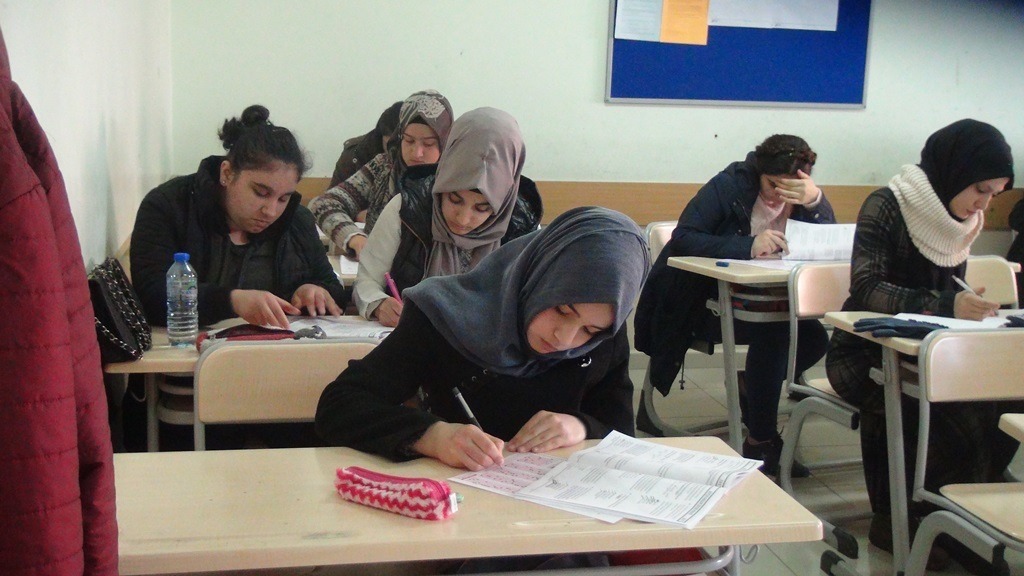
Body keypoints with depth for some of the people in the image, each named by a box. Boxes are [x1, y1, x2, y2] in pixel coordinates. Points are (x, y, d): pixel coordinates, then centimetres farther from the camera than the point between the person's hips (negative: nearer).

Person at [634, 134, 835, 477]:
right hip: (703, 301, -5)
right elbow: (682, 239, -23)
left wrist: (815, 202, -29)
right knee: (773, 330, -30)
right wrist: (749, 247, -34)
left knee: (813, 338, -18)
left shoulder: (805, 196, 2)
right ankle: (761, 442, -19)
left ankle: (750, 389, 9)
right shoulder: (732, 184, -12)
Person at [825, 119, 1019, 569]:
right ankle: (895, 518, -10)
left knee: (1002, 401, -19)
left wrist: (968, 306, -11)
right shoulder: (886, 207, -15)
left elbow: (947, 292, 12)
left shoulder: (957, 219, 7)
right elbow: (866, 288, -26)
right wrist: (945, 307, -36)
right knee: (959, 414, -29)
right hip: (867, 356, -6)